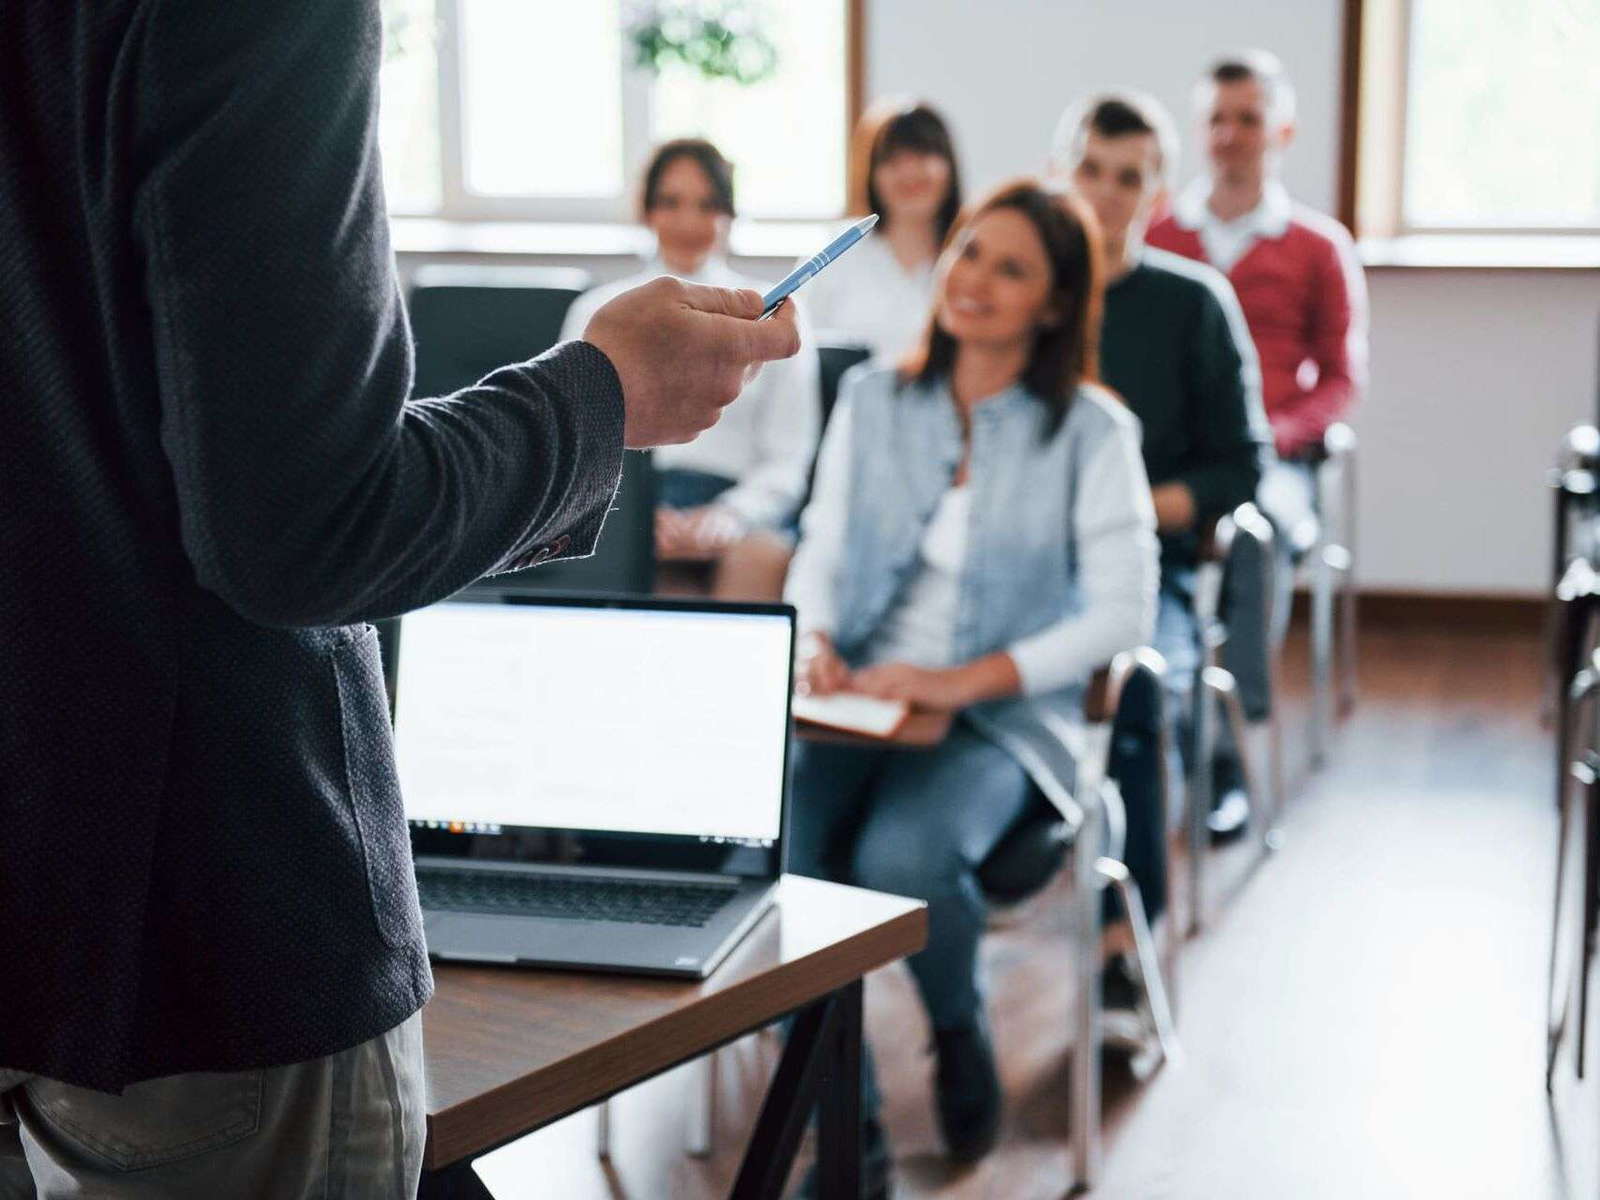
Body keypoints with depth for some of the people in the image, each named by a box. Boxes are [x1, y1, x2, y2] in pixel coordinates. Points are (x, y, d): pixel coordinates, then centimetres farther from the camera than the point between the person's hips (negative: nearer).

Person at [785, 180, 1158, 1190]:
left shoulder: (1091, 431, -1)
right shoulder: (873, 400, 11)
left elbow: (1124, 613, -7)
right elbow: (819, 553, 13)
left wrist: (967, 682, -17)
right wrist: (815, 641, -10)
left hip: (1002, 720, -3)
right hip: (854, 704, 3)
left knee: (905, 857, -34)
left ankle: (962, 1036, 2)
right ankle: (850, 1139, -12)